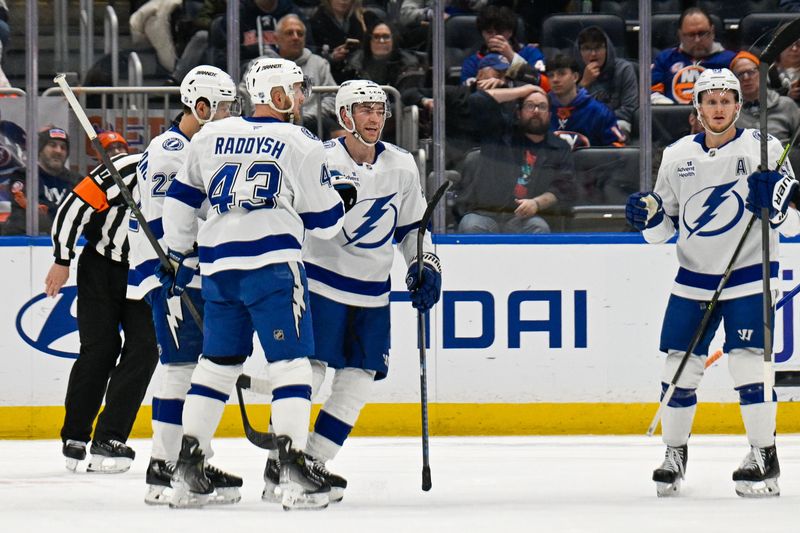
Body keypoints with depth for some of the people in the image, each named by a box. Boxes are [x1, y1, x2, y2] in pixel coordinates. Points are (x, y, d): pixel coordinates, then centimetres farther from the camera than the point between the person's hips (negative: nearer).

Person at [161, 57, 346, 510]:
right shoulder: (301, 144, 0)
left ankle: (188, 466, 11)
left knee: (218, 362, 14)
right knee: (291, 360, -4)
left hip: (218, 265, 5)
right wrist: (342, 200, 25)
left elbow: (180, 199, 17)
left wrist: (183, 254, 29)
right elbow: (324, 219, 3)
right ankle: (293, 465, -14)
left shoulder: (212, 137, 13)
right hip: (273, 263, -5)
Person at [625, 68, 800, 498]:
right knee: (679, 365, 1)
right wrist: (648, 216, -8)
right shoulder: (677, 156, 5)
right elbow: (666, 226, 14)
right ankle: (674, 453, 16)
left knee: (748, 362, -13)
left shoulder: (763, 149, -5)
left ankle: (764, 457, -5)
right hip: (693, 277, 4)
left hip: (749, 275, -4)